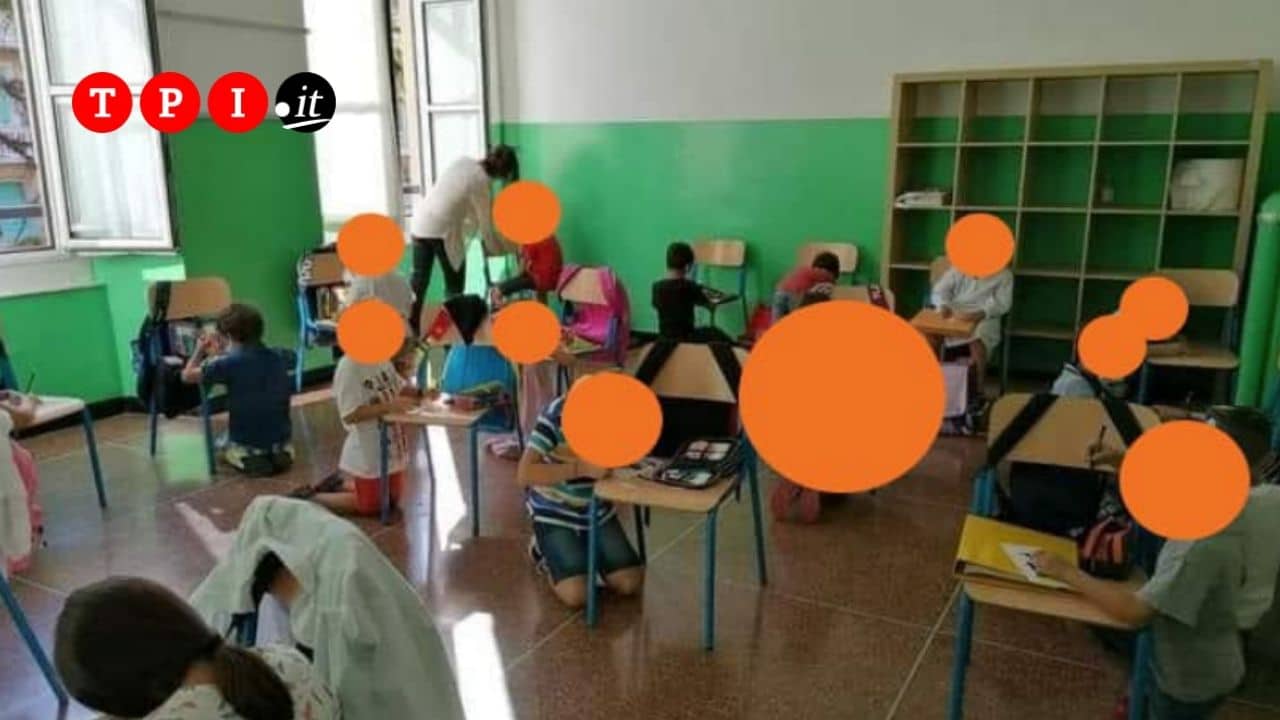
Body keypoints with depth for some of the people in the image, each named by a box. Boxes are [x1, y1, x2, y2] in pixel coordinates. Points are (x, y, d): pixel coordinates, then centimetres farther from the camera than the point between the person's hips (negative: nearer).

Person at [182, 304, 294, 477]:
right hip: (281, 440, 5)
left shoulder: (228, 363, -17)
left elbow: (187, 376, -5)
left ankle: (248, 460, 6)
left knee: (222, 444, 31)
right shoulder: (278, 358, -1)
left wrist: (200, 351, 13)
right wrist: (217, 355, 26)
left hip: (245, 444, -5)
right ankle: (280, 454, 14)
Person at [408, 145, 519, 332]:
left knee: (419, 279, 15)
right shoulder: (480, 183, -14)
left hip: (420, 223, 7)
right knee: (454, 286, 9)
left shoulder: (463, 161, 4)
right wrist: (495, 250, 7)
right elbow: (484, 225, -7)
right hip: (443, 231, -7)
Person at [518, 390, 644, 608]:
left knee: (631, 583, -7)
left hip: (596, 509, 5)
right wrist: (581, 468, -38)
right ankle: (545, 550, 14)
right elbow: (524, 474, -30)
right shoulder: (555, 416, -26)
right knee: (576, 594, -17)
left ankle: (584, 549, 22)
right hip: (553, 511, -4)